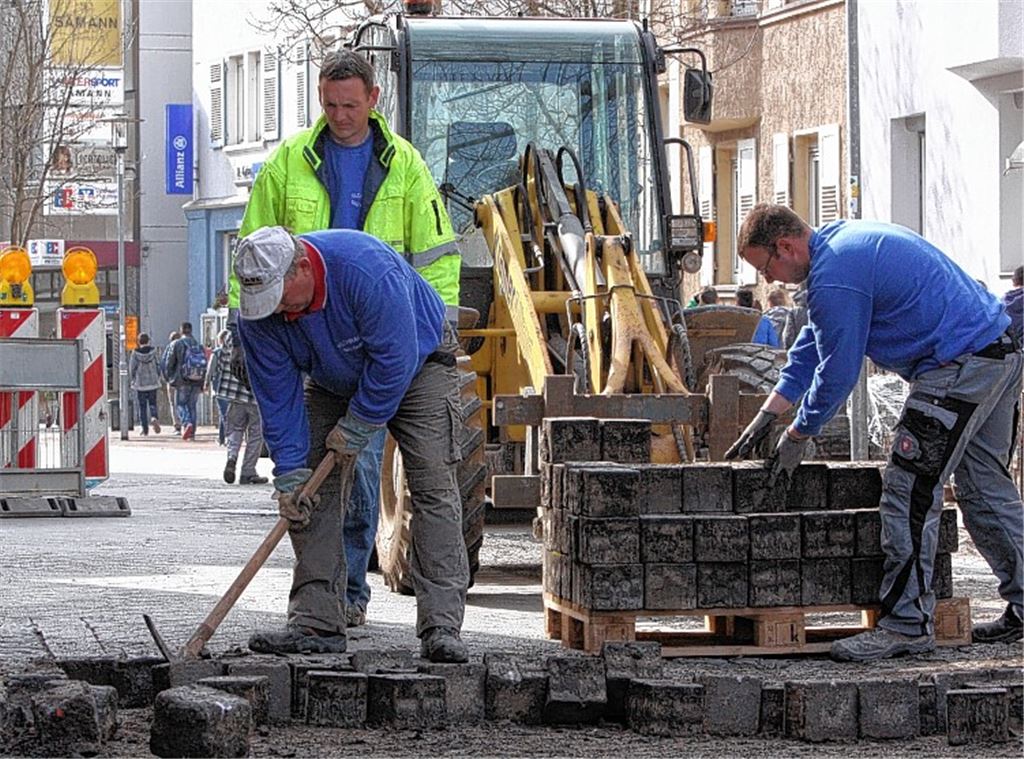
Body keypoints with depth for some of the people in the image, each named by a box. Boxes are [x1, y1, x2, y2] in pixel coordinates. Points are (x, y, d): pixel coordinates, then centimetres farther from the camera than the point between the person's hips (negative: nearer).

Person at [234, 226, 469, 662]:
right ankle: (315, 622, -6)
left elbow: (395, 361, -32)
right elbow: (278, 397, -15)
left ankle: (441, 628, -23)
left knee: (433, 487, -18)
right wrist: (289, 475, -20)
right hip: (334, 382, 5)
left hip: (419, 363, -5)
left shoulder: (367, 270, -39)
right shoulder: (258, 311, -22)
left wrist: (356, 428, -23)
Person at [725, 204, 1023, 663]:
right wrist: (767, 415, 25)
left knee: (909, 493, -8)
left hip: (958, 369, -11)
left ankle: (907, 622, -8)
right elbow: (812, 344, 25)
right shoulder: (841, 239, 17)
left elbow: (837, 372, -12)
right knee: (985, 488, 17)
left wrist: (797, 436, 3)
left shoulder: (833, 280, -17)